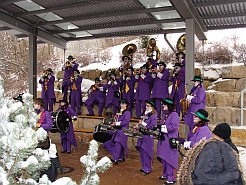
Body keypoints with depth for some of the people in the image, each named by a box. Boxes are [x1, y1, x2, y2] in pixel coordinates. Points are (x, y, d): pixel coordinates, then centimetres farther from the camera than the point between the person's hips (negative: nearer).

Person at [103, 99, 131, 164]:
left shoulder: (127, 112, -10)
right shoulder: (120, 112, 17)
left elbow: (126, 121, -19)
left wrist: (117, 123, -20)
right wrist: (114, 124, 7)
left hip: (123, 131, -9)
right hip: (117, 130, 9)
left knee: (118, 144, -13)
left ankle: (115, 159, -14)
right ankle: (121, 158, 23)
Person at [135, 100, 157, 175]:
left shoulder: (153, 115, -9)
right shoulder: (145, 114, 15)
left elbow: (152, 126, -19)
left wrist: (142, 123, -17)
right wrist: (138, 126, 5)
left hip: (148, 136, -8)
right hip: (142, 135, 8)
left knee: (146, 153, -4)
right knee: (141, 152, 12)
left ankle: (148, 169, 7)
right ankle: (144, 167, 25)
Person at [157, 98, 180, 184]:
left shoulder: (174, 115, -11)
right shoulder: (165, 115, 16)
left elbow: (174, 126, -22)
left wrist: (164, 127, -14)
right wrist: (159, 126, 2)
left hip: (170, 141, -9)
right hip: (163, 140, 9)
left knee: (168, 158, -6)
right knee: (163, 158, 15)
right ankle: (165, 174, 31)